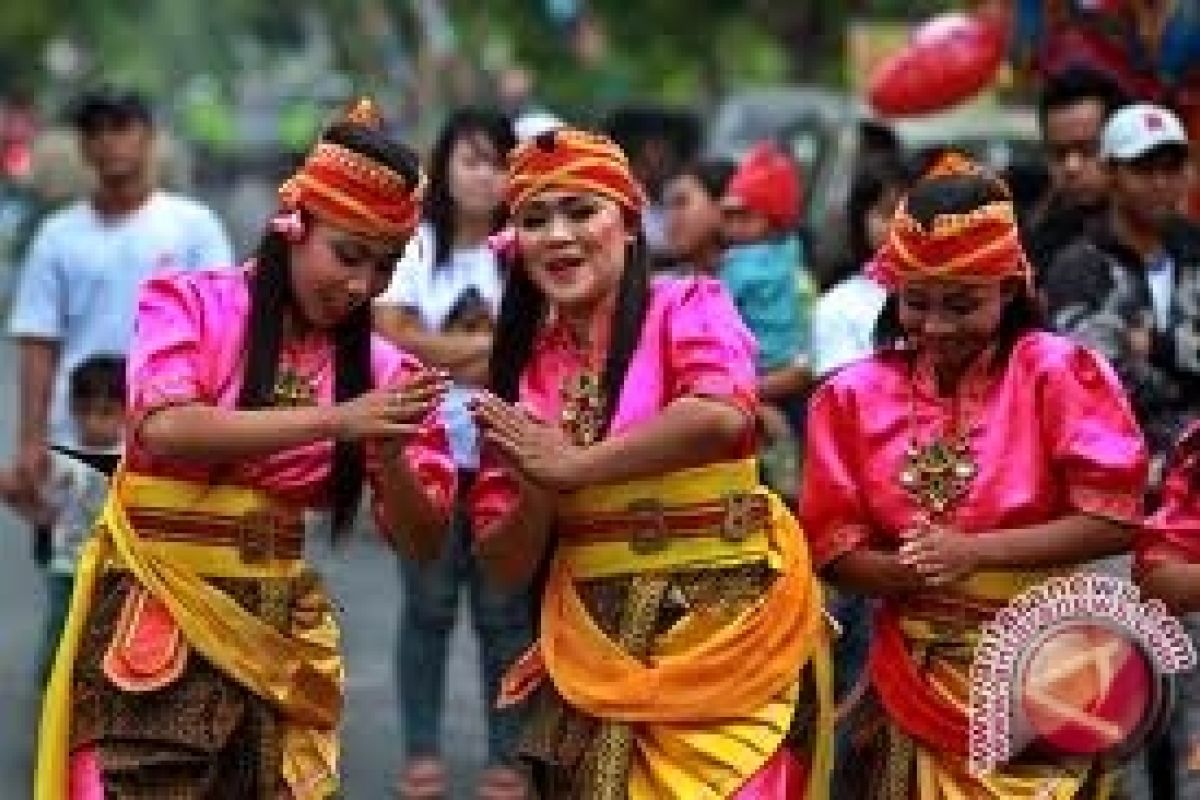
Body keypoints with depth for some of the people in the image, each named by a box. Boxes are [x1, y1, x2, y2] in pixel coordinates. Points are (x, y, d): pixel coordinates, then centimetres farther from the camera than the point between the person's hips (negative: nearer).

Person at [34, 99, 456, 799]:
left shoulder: (381, 367, 5)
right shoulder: (187, 301, -3)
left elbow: (423, 540, 5)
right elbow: (164, 429, -21)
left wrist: (389, 453, -15)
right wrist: (334, 419, -24)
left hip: (277, 629, 4)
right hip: (156, 616, -4)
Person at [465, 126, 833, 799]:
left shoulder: (689, 308, -2)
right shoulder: (525, 366, 11)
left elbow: (723, 415, -26)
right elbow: (506, 563, 10)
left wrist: (572, 467, -16)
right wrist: (540, 492, -12)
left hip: (728, 624, -4)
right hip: (596, 645, 4)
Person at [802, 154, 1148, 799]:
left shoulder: (1059, 373, -8)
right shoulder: (855, 396, 1)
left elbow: (1115, 520, -13)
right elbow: (833, 548, 2)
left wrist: (974, 552, -20)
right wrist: (912, 572, -19)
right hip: (916, 676, 3)